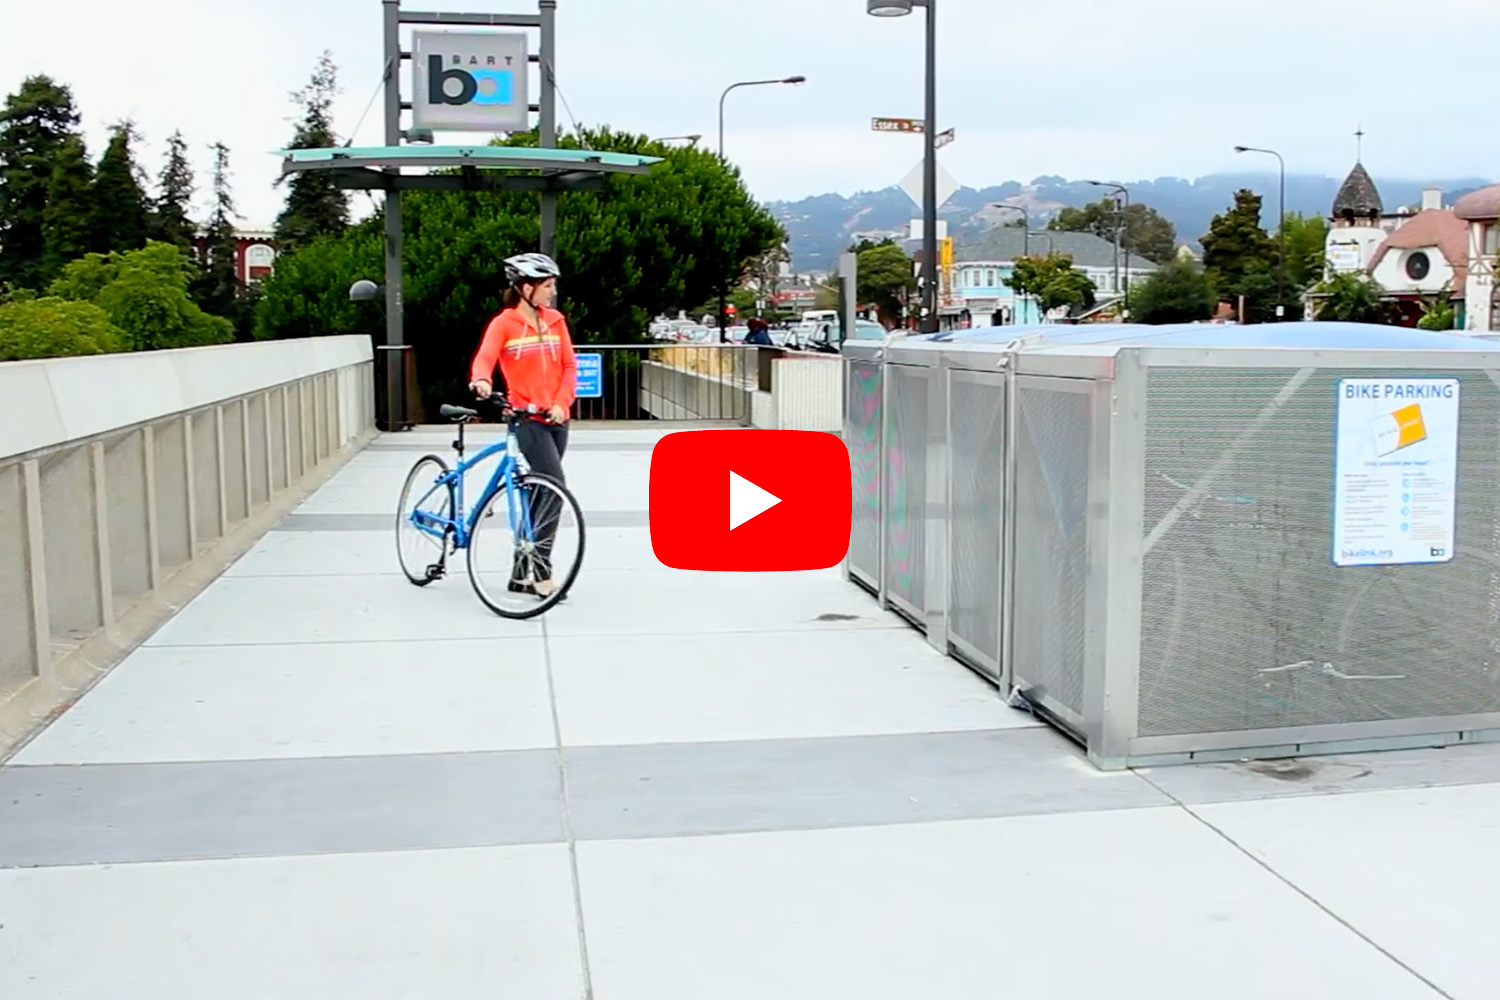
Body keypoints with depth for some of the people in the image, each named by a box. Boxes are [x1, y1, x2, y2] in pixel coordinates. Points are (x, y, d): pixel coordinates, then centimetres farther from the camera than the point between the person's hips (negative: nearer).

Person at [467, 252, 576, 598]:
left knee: (538, 495, 10)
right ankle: (542, 572, -9)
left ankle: (522, 574, 20)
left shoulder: (555, 320, 9)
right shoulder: (504, 322, -6)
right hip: (527, 419, -6)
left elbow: (569, 366, 6)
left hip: (556, 419, 6)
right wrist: (481, 381, -41)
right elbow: (484, 357, -18)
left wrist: (562, 403, -9)